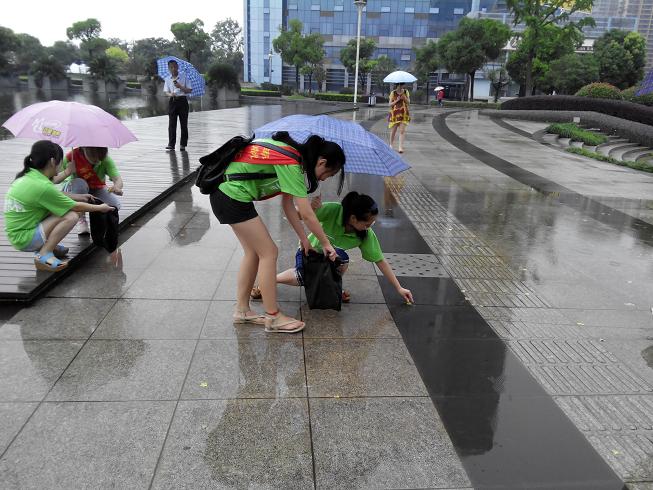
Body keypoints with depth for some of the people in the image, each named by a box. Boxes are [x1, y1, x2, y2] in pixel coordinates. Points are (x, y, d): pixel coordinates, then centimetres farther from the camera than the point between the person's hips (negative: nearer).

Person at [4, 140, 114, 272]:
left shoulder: (27, 176, 2)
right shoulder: (42, 186, -24)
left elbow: (54, 194, 19)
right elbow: (76, 207, -14)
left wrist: (78, 196, 20)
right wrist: (100, 208, -1)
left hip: (15, 234, 9)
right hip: (24, 240, -9)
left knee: (59, 206, 12)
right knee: (71, 216, -17)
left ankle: (47, 246, 12)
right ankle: (43, 255, -12)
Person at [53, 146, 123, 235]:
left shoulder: (106, 160, -21)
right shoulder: (72, 156, -22)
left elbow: (118, 179, -33)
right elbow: (54, 180, -19)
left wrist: (117, 187, -57)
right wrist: (67, 172, -38)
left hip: (97, 190, 1)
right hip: (76, 191, 0)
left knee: (115, 204, -29)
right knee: (79, 183, -36)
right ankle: (81, 220, -18)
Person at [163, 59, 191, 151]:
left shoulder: (184, 77, 0)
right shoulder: (168, 79, 8)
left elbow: (189, 90, -2)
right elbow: (165, 91, 10)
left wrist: (180, 87, -16)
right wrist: (170, 94, -13)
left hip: (182, 100, -2)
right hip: (172, 101, 2)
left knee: (184, 123, 2)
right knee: (172, 124, -2)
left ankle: (183, 144, 9)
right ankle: (171, 144, -1)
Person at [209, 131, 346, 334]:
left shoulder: (292, 154, 8)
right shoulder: (291, 165, -20)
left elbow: (288, 206, 12)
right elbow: (307, 215, -19)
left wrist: (304, 239, 14)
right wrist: (326, 244, -5)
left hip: (224, 193, 10)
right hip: (233, 197, -10)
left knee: (254, 251, 14)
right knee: (269, 252, -4)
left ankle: (242, 310, 22)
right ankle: (273, 317, 5)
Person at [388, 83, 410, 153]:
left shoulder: (406, 92, 6)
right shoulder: (393, 93, 1)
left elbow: (408, 103, 4)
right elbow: (390, 104, -1)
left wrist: (404, 98, -14)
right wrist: (396, 101, -16)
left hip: (404, 113, 1)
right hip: (394, 113, 0)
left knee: (402, 130, -9)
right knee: (393, 130, 5)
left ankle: (401, 147, -12)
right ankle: (391, 145, 26)